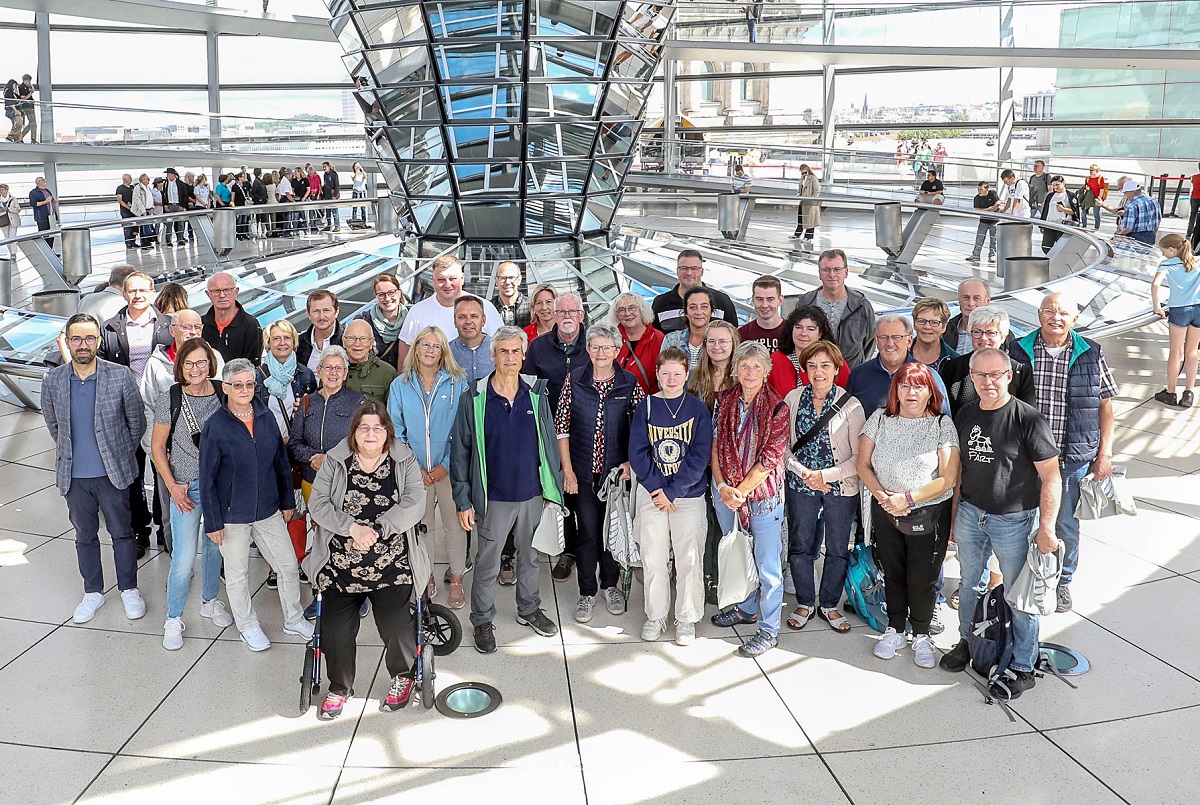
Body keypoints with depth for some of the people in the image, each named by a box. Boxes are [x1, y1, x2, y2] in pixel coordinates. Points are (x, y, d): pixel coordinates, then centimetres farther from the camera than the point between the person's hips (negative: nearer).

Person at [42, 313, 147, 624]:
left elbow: (137, 421, 0)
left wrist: (120, 454, 6)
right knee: (85, 535, 15)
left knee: (122, 532, 10)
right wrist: (71, 453, 15)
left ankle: (129, 589, 26)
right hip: (74, 476, 2)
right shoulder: (53, 381, -4)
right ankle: (93, 591, 31)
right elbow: (53, 424, 13)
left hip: (113, 473, -2)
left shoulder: (120, 376, -11)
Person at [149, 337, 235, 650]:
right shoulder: (170, 400, -8)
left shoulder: (223, 396, -2)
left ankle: (210, 601, 38)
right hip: (187, 487, -3)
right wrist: (172, 486, -7)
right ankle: (173, 619, 14)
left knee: (215, 547, 16)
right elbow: (157, 447, -1)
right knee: (184, 558, -4)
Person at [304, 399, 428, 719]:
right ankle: (339, 687, 23)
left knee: (396, 625, -15)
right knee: (335, 628, -5)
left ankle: (403, 676, 16)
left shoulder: (404, 462, 2)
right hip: (340, 564, 2)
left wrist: (377, 529, -19)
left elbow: (414, 504, -10)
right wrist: (352, 527, -17)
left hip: (392, 566, -1)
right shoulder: (336, 462, 5)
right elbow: (319, 504, -2)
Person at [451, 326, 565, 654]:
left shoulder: (537, 394, -1)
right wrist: (463, 501, -6)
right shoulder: (474, 398, -8)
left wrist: (554, 488, 6)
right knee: (488, 563, 7)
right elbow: (460, 451, -4)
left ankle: (529, 610, 37)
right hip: (493, 497, -3)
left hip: (532, 493, 3)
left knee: (530, 556, 18)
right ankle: (482, 621, 25)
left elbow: (549, 442, 8)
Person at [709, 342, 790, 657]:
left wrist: (741, 491, -13)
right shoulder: (724, 401, 3)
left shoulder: (777, 407, -9)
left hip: (763, 493, -4)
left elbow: (770, 457, -13)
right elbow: (715, 446, 3)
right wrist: (722, 486, -9)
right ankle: (747, 608, 38)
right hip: (726, 491, 4)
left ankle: (769, 629, 12)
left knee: (768, 563, 1)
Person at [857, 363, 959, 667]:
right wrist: (882, 496, -13)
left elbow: (948, 479, -12)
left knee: (922, 578, 4)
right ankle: (894, 630, 31)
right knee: (892, 572, 14)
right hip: (885, 512, 3)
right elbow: (863, 465, 1)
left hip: (929, 514, -3)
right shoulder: (880, 419, 0)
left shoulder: (943, 425, -8)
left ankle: (922, 636, 25)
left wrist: (907, 499, -16)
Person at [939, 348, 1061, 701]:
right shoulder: (966, 416, 3)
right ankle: (967, 643, 39)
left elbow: (1051, 478, -14)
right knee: (969, 583, 19)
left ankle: (1022, 668, 21)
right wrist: (955, 515, 14)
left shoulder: (1028, 419, -15)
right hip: (970, 514, 5)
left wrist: (1046, 527, -17)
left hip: (1014, 521, -5)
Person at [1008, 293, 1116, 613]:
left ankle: (1062, 581, 35)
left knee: (1066, 526, 13)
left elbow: (1105, 405, 3)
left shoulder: (1090, 354, -2)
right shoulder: (1019, 351, -3)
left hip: (1073, 458, 0)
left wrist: (1105, 454, 1)